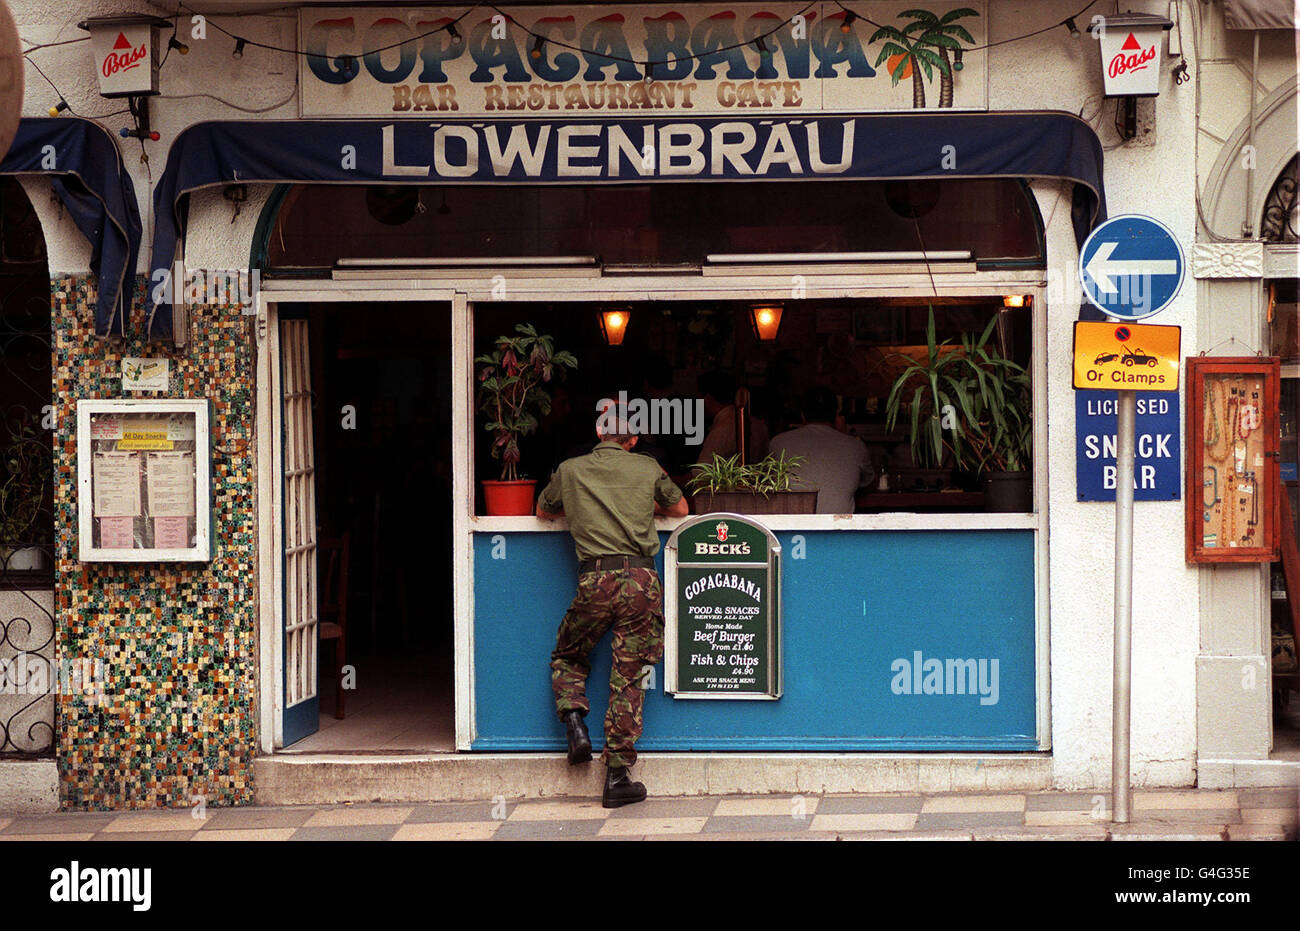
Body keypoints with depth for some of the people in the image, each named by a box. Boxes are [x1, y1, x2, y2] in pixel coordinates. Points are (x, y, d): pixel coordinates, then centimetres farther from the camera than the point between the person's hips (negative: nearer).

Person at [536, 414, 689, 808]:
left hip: (595, 580, 0)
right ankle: (618, 774, 0)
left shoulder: (571, 470, 13)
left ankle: (575, 722, -1)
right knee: (628, 678, 2)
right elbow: (680, 509, 29)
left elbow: (543, 512, 31)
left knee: (566, 658, 24)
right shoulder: (647, 469, 12)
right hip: (641, 578, 0)